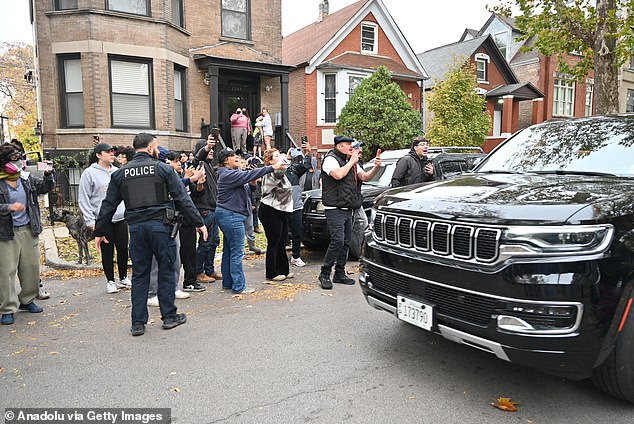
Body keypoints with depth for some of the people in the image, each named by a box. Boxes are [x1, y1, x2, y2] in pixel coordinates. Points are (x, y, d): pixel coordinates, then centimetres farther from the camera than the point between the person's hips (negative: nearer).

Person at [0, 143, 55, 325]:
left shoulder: (26, 178, 6)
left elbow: (45, 187, 15)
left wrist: (49, 174, -2)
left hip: (28, 230, 5)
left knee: (32, 268, 11)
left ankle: (27, 300, 29)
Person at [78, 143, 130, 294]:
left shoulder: (117, 172, 10)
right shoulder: (89, 173, -4)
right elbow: (83, 199, -5)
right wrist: (90, 220, -9)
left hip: (121, 218, 4)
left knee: (123, 248, 6)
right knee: (107, 251, 4)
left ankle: (123, 278, 22)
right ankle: (110, 281, 18)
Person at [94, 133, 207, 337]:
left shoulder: (121, 173, 9)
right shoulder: (163, 169, -1)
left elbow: (108, 205, 10)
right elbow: (182, 199, -4)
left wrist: (100, 232, 18)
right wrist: (199, 222, 2)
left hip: (136, 227, 3)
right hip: (161, 224, -3)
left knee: (139, 274, 10)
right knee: (166, 270, 8)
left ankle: (138, 323, 14)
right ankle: (169, 316, 16)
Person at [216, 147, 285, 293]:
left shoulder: (233, 173, 17)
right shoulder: (228, 174, -15)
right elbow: (249, 175, -23)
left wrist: (252, 183, -1)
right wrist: (272, 168, -25)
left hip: (230, 215, 11)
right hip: (231, 215, -11)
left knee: (228, 251, 14)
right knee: (237, 252, -7)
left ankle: (228, 282, 22)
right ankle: (239, 286, -2)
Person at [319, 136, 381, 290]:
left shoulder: (352, 161, 19)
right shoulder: (330, 159, -6)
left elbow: (364, 177, 16)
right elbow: (339, 175, -24)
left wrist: (376, 167, -2)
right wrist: (351, 161, -11)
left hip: (348, 209, 8)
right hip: (335, 209, -8)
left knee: (345, 242, 9)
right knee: (338, 241, -15)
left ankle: (340, 274, 18)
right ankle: (324, 274, -4)